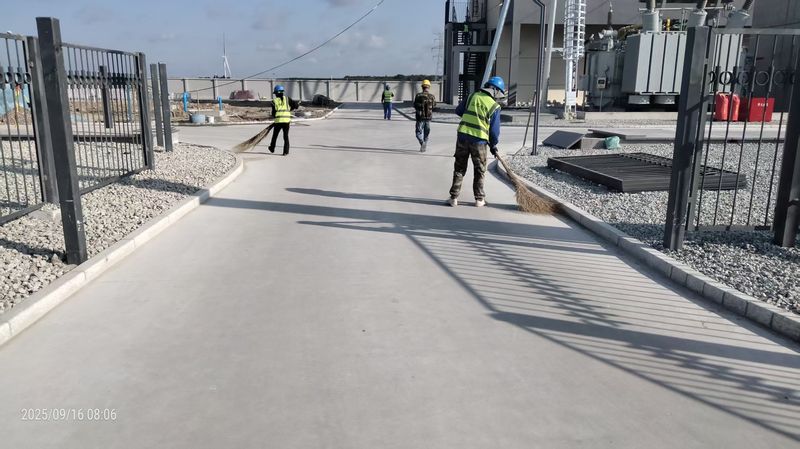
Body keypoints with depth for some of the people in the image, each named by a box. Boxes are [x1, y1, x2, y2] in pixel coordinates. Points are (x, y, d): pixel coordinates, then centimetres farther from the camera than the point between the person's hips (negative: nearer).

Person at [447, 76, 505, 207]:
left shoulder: (472, 96, 5)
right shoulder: (494, 106, -4)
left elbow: (458, 111, 16)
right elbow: (494, 130, -2)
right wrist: (493, 145, 12)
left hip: (463, 136, 3)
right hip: (479, 140, -3)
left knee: (459, 168, 11)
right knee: (480, 171, 13)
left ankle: (454, 198, 10)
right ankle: (479, 199, 19)